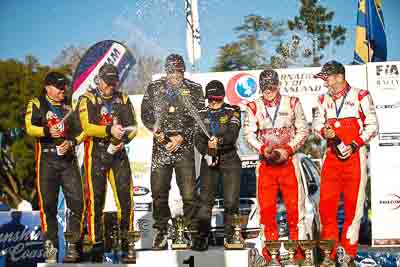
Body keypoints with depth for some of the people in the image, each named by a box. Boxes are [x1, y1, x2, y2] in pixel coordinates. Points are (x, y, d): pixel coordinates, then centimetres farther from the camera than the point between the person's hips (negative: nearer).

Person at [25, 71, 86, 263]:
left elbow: (81, 131, 13)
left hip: (68, 158, 3)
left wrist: (71, 142, -7)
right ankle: (50, 245, 5)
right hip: (46, 159, -3)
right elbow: (30, 128, -9)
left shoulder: (69, 106, 16)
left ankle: (73, 244, 3)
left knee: (77, 201, -6)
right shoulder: (36, 104, 6)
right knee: (48, 203, -3)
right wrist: (47, 130, -28)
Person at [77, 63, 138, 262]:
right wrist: (109, 130, -30)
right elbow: (87, 127, -15)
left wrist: (122, 139, -14)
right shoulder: (87, 100, -2)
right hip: (96, 153, -3)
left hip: (118, 152, 3)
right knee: (96, 198, -2)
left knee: (125, 195, -1)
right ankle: (97, 243, 4)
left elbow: (132, 126, 6)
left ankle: (126, 236, 15)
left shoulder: (123, 99, 11)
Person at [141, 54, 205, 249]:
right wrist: (156, 130, -9)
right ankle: (161, 231, 12)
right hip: (161, 146, 1)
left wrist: (182, 137, -9)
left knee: (189, 193, -5)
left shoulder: (194, 89, 6)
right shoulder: (154, 88, 10)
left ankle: (192, 230, 5)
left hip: (184, 146, -1)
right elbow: (145, 114, 9)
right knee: (159, 191, 2)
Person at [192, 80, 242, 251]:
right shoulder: (201, 114, 11)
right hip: (209, 159, 1)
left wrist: (219, 140, -33)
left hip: (230, 158, -1)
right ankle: (202, 236, -5)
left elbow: (233, 134, -13)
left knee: (231, 201, -6)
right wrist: (207, 151, -18)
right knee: (205, 199, -9)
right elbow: (198, 138, 2)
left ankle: (231, 235, 6)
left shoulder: (232, 112, 3)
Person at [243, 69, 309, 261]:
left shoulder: (292, 103, 3)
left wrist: (288, 149, -9)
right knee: (266, 206, 1)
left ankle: (297, 244, 6)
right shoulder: (254, 107, 4)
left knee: (293, 204, -3)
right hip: (266, 162, 1)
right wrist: (263, 149, -15)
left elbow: (303, 130, 3)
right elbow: (249, 133, 1)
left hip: (288, 161, -1)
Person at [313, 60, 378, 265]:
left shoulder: (360, 96, -2)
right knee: (326, 204, 1)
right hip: (332, 156, 4)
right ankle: (329, 254, 10)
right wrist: (324, 132, -9)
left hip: (354, 157, -4)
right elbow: (316, 123, 14)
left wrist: (354, 145, -12)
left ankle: (348, 254, 5)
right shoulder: (324, 100, 13)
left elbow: (372, 126, -3)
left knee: (353, 205, -2)